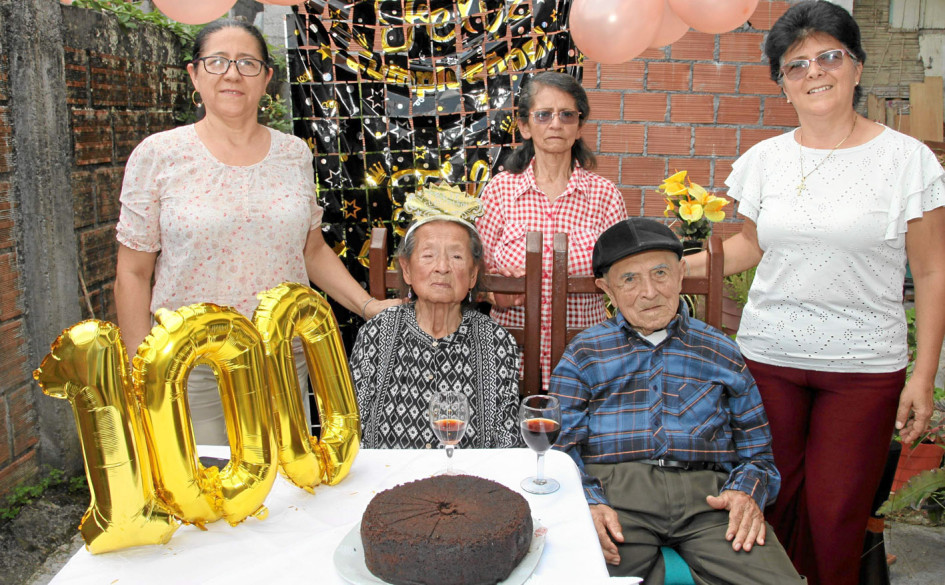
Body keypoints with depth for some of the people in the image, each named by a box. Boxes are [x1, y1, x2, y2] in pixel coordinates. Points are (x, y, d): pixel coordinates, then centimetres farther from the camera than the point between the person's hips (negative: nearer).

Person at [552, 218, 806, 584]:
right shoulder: (584, 354, 16)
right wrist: (588, 503, -13)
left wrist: (747, 490, -3)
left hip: (707, 491, 2)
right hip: (615, 488, -1)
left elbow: (756, 448, 19)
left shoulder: (721, 352, 21)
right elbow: (562, 446, 7)